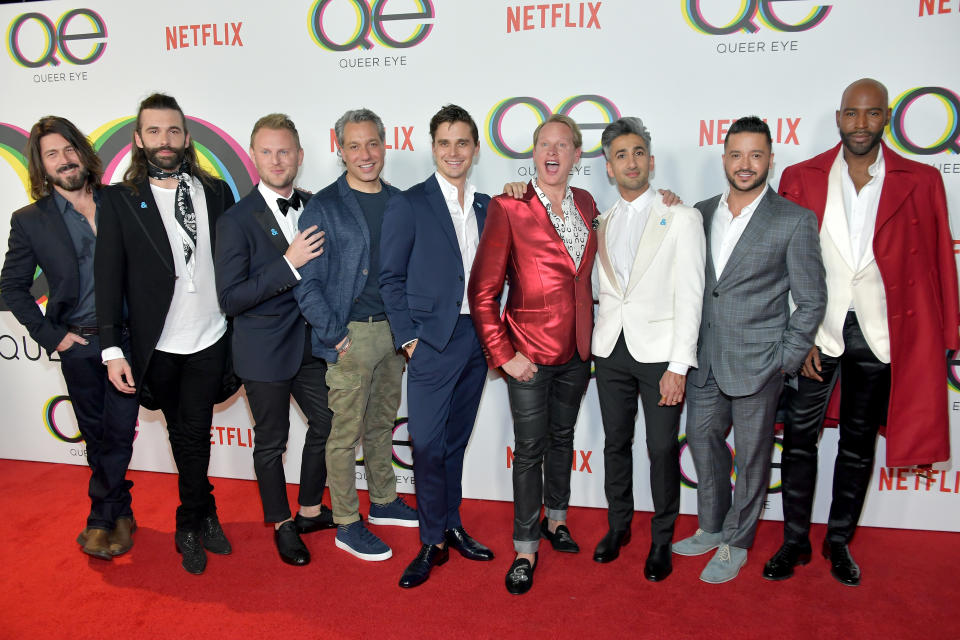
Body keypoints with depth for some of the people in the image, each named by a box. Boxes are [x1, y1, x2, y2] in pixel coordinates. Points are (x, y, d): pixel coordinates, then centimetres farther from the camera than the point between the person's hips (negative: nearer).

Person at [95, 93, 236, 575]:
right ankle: (205, 515, 34)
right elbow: (108, 277, -4)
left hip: (209, 340, 1)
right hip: (157, 346, -1)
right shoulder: (119, 200, -3)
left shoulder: (216, 192, 2)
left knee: (194, 434, 10)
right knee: (183, 435, 14)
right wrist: (112, 349, -9)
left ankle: (190, 527, 31)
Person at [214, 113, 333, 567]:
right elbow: (230, 299, -19)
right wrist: (288, 263, -27)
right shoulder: (237, 220, -14)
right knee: (271, 441, 11)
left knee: (327, 423, 14)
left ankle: (310, 511, 37)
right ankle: (283, 526, 32)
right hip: (265, 351, -5)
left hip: (310, 343, 5)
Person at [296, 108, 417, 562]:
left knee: (382, 423, 18)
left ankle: (384, 503, 35)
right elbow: (307, 285, -8)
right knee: (346, 433, 3)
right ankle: (346, 525, 17)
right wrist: (335, 336, -13)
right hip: (351, 335, -5)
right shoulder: (323, 208, -6)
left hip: (394, 331, 5)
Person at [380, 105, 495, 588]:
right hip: (432, 342, -4)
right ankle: (433, 542, 14)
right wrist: (408, 338, -9)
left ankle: (452, 528, 30)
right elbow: (391, 279, -4)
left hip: (477, 339, 5)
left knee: (455, 441, 15)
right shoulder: (408, 205, -3)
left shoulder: (486, 207, 11)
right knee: (427, 444, -3)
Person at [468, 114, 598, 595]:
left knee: (562, 437, 19)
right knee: (530, 448, 4)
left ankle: (555, 519, 41)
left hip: (576, 351, 5)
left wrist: (589, 337, 8)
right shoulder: (508, 208, -12)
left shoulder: (586, 204, 5)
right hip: (530, 351, -5)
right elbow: (482, 291, -12)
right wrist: (503, 354, -14)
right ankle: (525, 548, 21)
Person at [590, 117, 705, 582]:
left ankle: (662, 540, 22)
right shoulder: (601, 223, 11)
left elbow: (689, 295, -7)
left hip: (659, 350, -4)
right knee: (616, 443, 13)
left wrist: (677, 366, -14)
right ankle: (618, 525, 32)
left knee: (663, 449, 2)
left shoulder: (681, 218, -2)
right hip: (611, 350, 4)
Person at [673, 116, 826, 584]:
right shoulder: (701, 213, 7)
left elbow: (811, 300, -5)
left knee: (752, 457, 8)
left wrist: (786, 361, -9)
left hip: (757, 364, -5)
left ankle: (735, 544, 27)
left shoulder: (794, 220, -7)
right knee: (703, 441, 16)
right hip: (704, 360, 5)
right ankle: (711, 528, 37)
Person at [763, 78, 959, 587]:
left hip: (880, 334, 1)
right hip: (814, 330, 0)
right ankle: (795, 541, 21)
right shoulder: (801, 179, 1)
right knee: (799, 435, 4)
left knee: (859, 442, 13)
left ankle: (839, 541, 29)